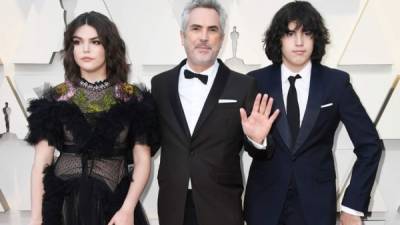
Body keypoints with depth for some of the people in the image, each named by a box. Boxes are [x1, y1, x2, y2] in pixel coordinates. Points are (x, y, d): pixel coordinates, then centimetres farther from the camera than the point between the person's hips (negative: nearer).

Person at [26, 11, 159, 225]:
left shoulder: (133, 99, -3)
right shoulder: (55, 99, 0)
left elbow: (142, 161, -3)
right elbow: (41, 162, -2)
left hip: (114, 204, -1)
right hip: (63, 204, 1)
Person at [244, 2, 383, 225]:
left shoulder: (336, 82, -5)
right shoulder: (257, 81, -4)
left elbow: (369, 144, -1)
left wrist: (353, 206, -3)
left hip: (316, 205, 0)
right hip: (265, 203, 0)